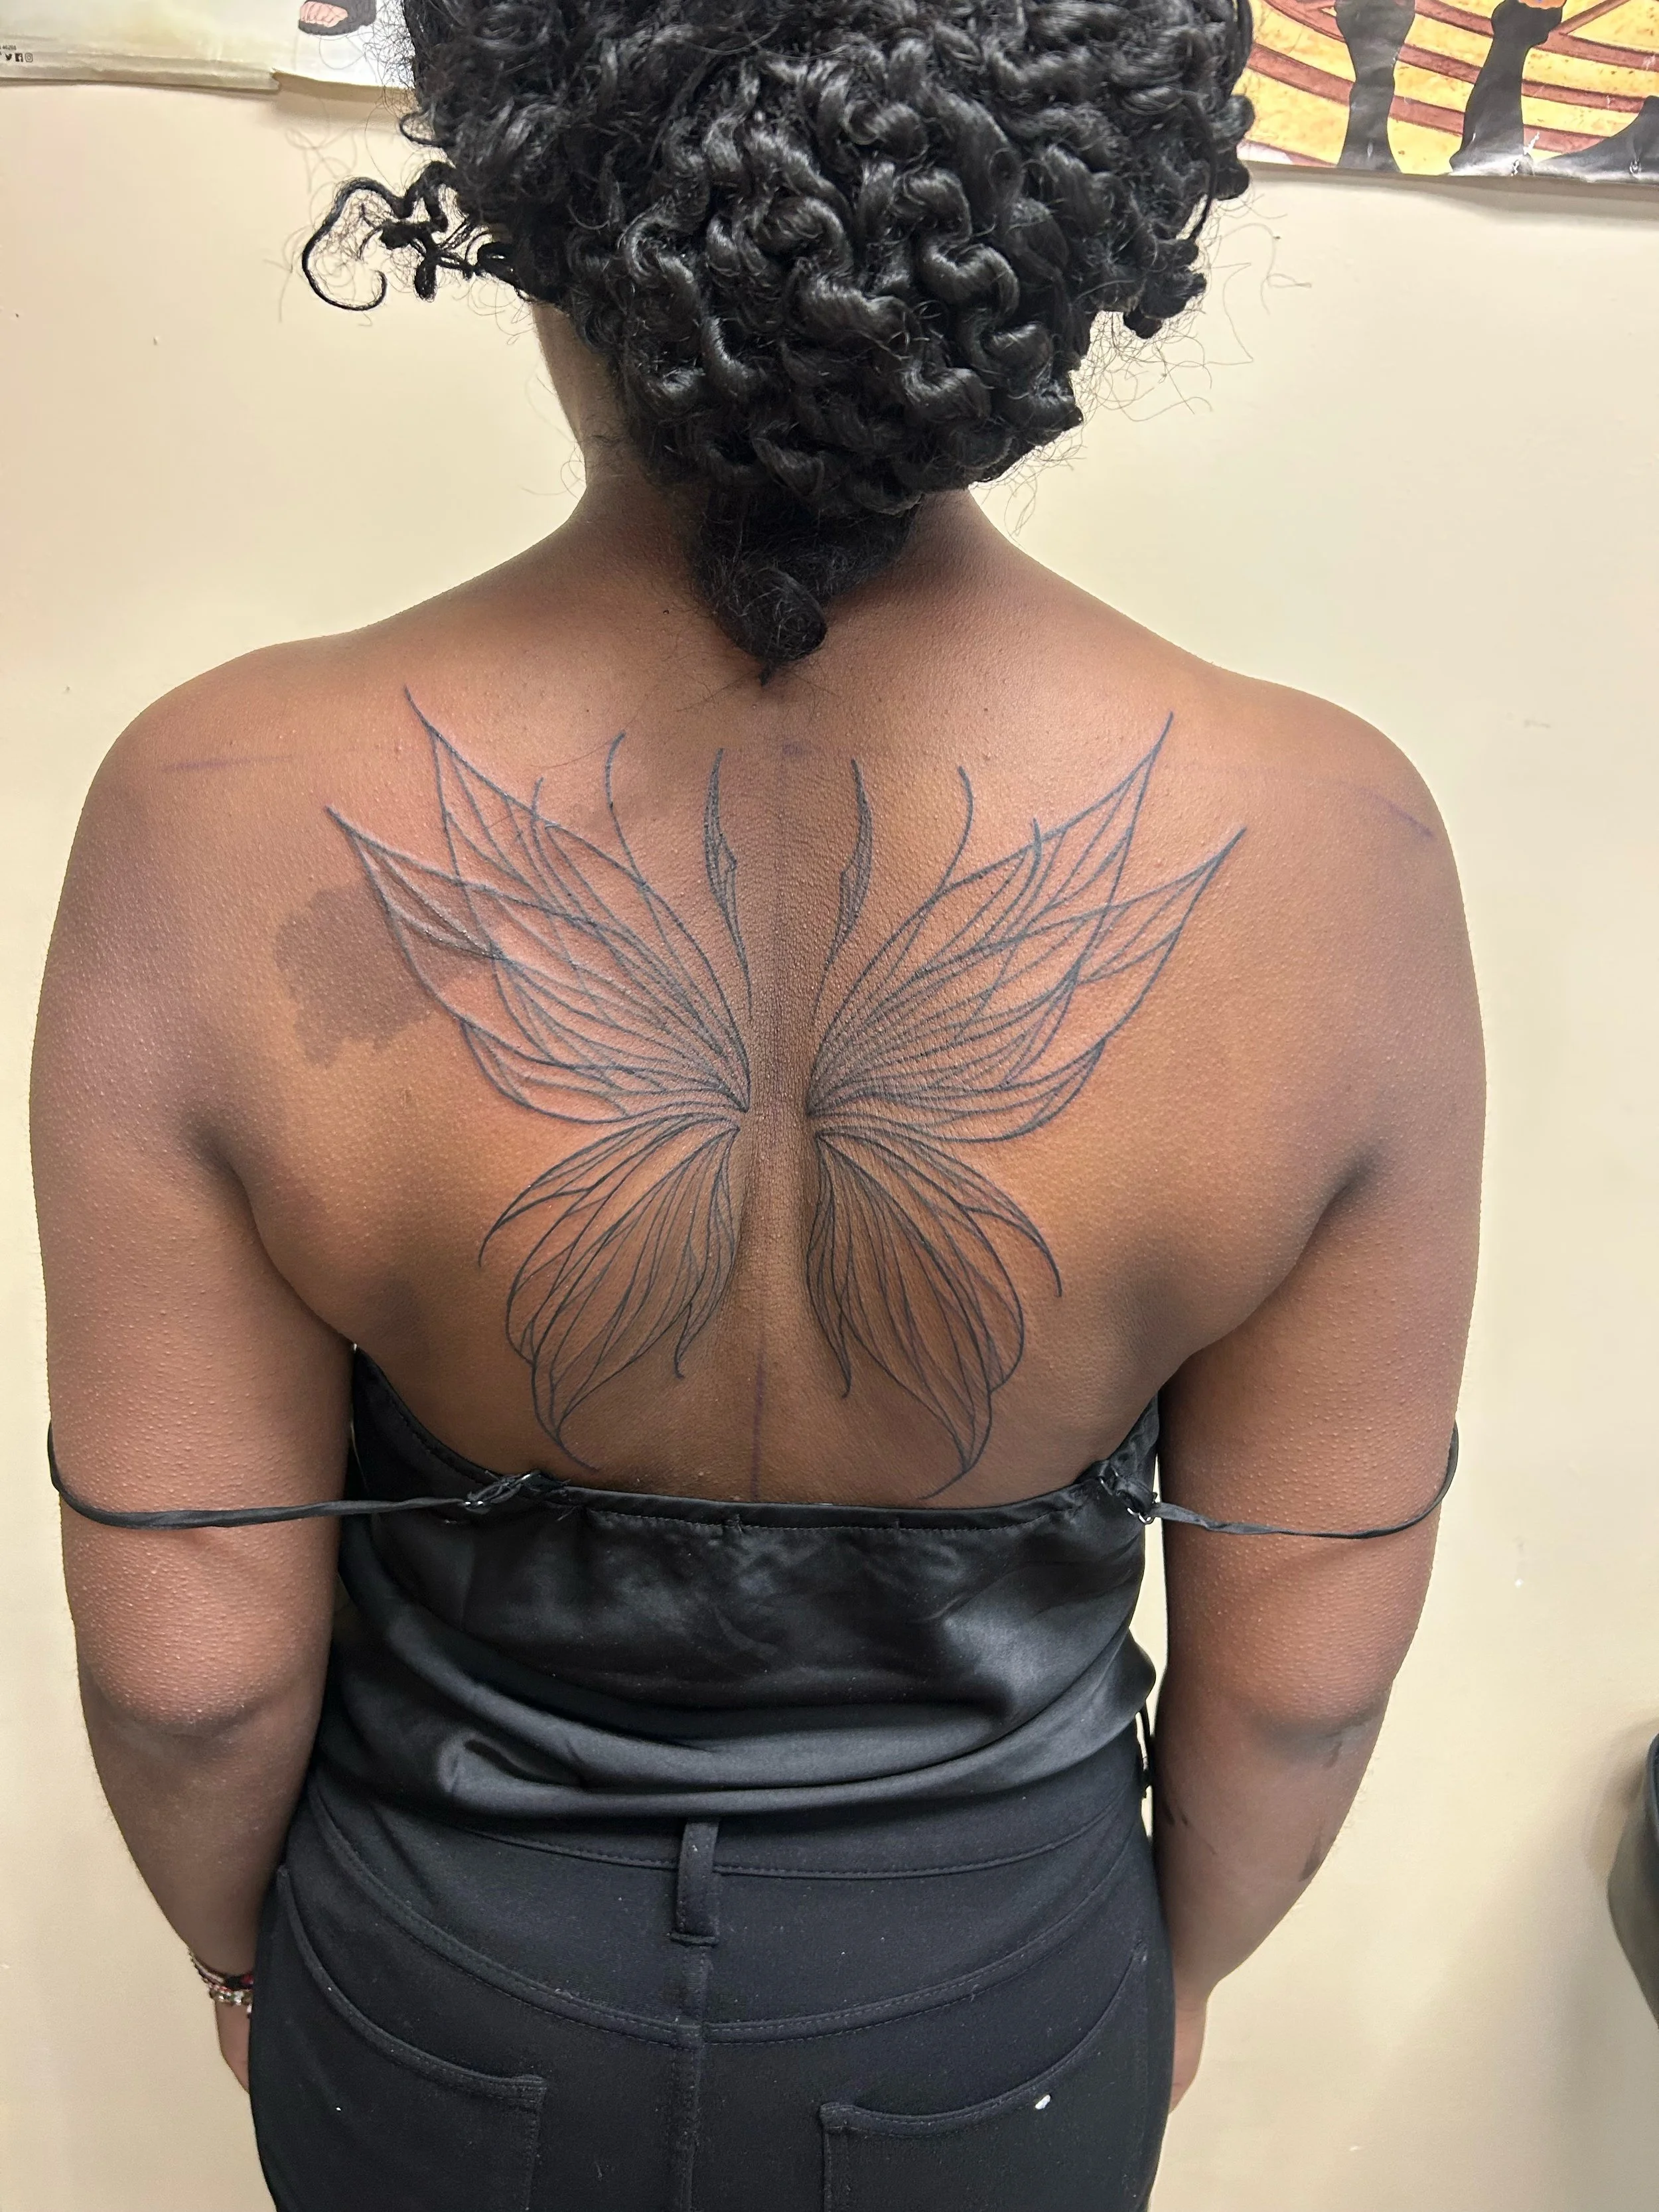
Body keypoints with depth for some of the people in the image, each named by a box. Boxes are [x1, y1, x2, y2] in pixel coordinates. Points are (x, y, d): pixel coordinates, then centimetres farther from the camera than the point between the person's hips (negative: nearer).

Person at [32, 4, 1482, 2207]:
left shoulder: (226, 833, -29)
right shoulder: (1320, 857, -27)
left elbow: (188, 1654, -17)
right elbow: (1303, 1660, -15)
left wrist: (233, 1941, 6)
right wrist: (1186, 1953, 7)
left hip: (444, 2025, 1)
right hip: (988, 2028, 1)